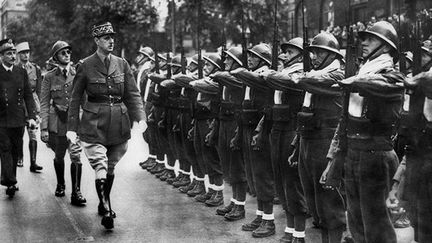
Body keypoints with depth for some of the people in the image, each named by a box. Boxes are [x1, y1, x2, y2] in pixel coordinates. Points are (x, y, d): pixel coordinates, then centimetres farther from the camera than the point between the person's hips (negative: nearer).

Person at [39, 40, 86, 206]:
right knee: (59, 156, 13)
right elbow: (44, 103, 0)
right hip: (57, 119, 1)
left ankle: (76, 192, -5)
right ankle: (60, 185, 37)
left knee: (76, 155, -10)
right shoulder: (49, 77, 1)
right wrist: (44, 127, -7)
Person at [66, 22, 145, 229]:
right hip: (94, 123, -3)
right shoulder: (85, 65, -2)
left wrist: (139, 117, -10)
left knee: (111, 167, 14)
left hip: (119, 123, 3)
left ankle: (103, 204, 32)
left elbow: (132, 94, 5)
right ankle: (106, 211, -8)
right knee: (100, 167, -13)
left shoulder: (122, 64, 6)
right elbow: (76, 98, 2)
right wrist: (72, 127, -2)